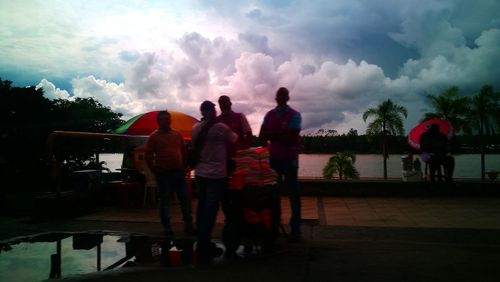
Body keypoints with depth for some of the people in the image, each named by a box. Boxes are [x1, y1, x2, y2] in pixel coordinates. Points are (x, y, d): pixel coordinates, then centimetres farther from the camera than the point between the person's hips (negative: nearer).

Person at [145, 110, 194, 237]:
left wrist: (184, 167, 12)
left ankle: (188, 225, 13)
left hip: (179, 172, 4)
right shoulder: (154, 136, -2)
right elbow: (147, 155, -3)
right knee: (164, 200, 3)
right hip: (163, 173, -4)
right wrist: (155, 170, -5)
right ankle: (167, 228, 12)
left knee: (185, 198, 4)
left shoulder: (177, 134, 9)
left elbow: (184, 151, 17)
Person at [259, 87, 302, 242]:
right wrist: (281, 134, -10)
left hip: (289, 159, -4)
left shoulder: (294, 115, -2)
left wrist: (272, 134, -5)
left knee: (293, 194, 1)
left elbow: (291, 137, -13)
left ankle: (295, 229, 5)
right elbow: (262, 136, 3)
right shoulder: (269, 115, 12)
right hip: (273, 158, 4)